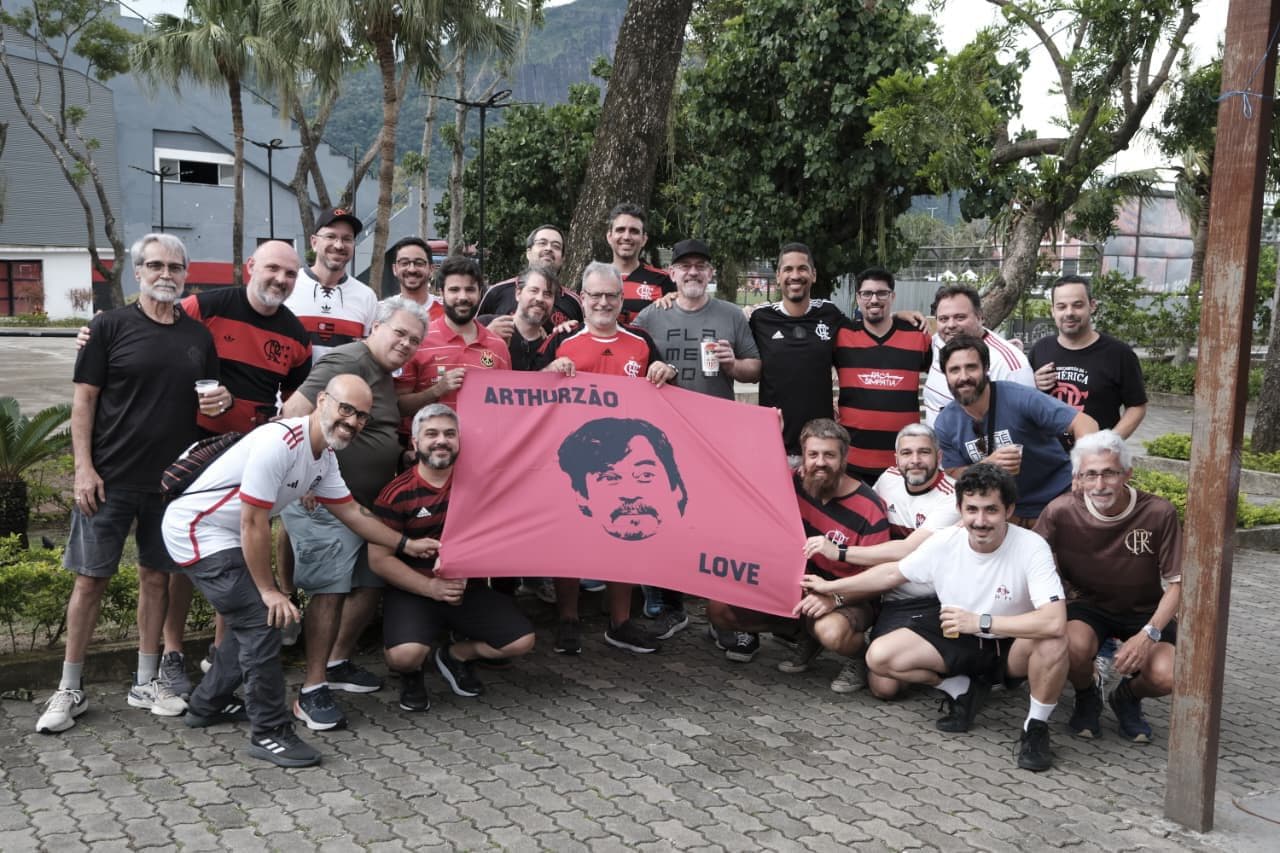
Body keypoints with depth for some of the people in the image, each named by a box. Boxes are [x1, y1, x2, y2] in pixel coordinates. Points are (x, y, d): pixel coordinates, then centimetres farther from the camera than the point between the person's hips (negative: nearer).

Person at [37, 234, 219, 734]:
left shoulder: (199, 336, 9)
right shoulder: (110, 326, -2)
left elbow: (210, 396, 19)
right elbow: (84, 400, -4)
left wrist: (218, 403, -5)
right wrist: (83, 467, -11)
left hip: (171, 479, 4)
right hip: (109, 480, -3)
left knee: (156, 576, 10)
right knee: (90, 578, 1)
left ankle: (146, 682, 22)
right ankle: (69, 689, 13)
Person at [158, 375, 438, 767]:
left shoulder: (324, 457, 2)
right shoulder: (279, 443, -28)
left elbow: (352, 512, 13)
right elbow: (253, 524, -25)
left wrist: (407, 545, 13)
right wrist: (269, 591, -18)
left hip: (225, 536, 10)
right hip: (196, 530, -10)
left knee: (255, 616, 17)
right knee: (263, 618, -13)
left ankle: (209, 705, 35)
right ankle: (269, 733, -4)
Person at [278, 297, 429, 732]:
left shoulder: (384, 376, 18)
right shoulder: (349, 361, -15)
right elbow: (296, 411, -22)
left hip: (362, 502, 10)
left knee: (370, 584, 13)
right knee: (331, 590, -12)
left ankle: (337, 664, 30)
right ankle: (311, 692, -4)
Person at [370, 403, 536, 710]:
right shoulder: (398, 493, -10)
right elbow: (379, 559, -11)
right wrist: (431, 587, -18)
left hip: (467, 588, 4)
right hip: (413, 591, -4)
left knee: (522, 641, -10)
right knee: (405, 654, -32)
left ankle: (454, 655, 20)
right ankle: (410, 673, 10)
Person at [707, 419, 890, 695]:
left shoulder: (868, 508, -18)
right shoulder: (793, 483, -5)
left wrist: (838, 553, -34)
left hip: (848, 600, -6)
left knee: (830, 630, -41)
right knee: (718, 609, -6)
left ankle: (858, 658, -1)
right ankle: (807, 634, 11)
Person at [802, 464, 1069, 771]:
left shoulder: (1031, 548, -27)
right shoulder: (944, 542, -14)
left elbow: (1055, 622, -40)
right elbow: (893, 573, 5)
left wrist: (980, 622, -36)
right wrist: (833, 589, 10)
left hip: (1012, 646, -4)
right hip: (957, 640, 4)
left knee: (1053, 640, -38)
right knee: (880, 656, -15)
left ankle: (1036, 726, -9)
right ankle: (963, 690, 11)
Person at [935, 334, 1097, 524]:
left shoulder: (1019, 398, -22)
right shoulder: (945, 425, -8)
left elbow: (1085, 423, -25)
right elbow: (955, 474, -1)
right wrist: (988, 464, -22)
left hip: (1058, 499, -3)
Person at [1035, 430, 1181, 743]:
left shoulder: (1159, 514, -20)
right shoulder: (1061, 512, -19)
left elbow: (1176, 584, -12)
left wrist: (1148, 635, -26)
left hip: (1145, 612, 0)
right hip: (1087, 605, 0)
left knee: (1167, 677, -26)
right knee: (1074, 646, -34)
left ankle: (1128, 697, 14)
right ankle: (1086, 699, 4)